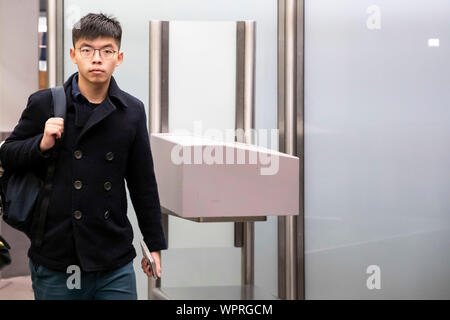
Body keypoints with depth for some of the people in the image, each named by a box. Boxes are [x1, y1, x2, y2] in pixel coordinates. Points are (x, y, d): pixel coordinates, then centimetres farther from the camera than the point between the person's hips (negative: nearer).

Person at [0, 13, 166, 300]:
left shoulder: (132, 111, 5)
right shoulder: (44, 104, -1)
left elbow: (143, 183, 12)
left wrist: (155, 244, 14)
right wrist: (42, 144, -12)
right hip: (55, 264, -1)